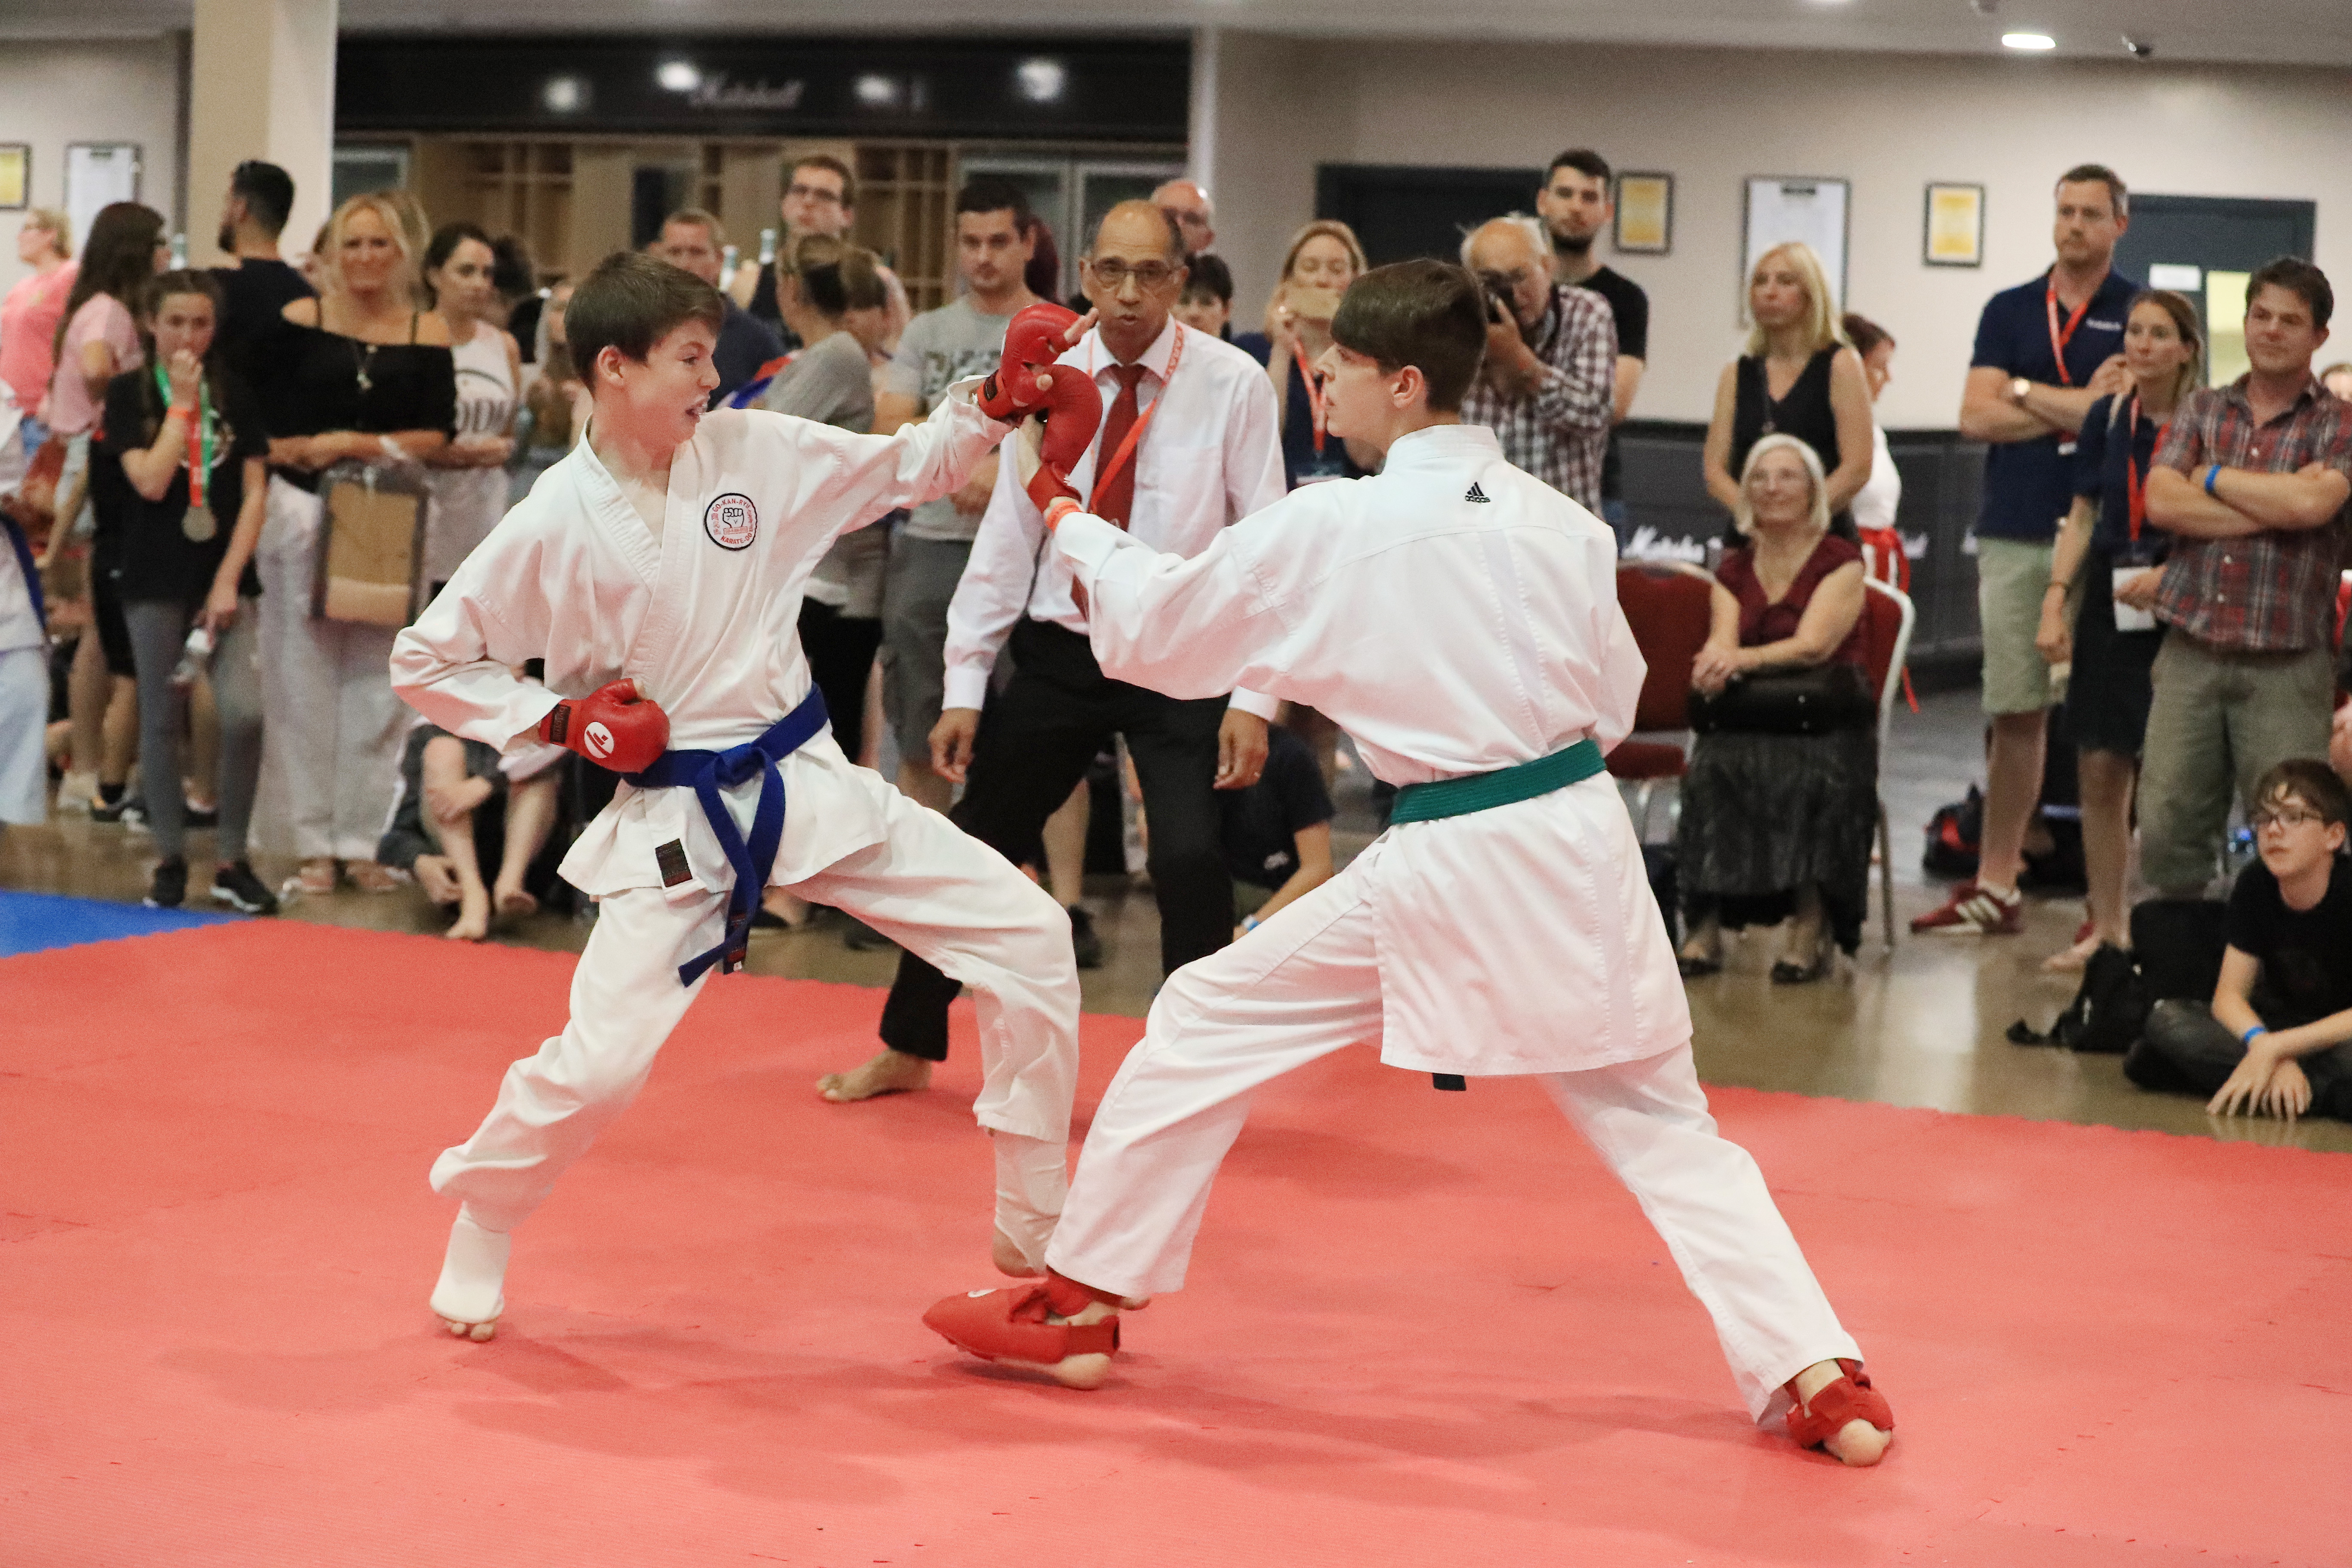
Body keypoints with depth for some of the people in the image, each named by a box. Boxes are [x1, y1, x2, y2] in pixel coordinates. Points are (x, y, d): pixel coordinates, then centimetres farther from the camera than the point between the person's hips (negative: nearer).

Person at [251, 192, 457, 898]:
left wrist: (359, 445, -12)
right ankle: (316, 844, 9)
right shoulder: (299, 321, 1)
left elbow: (437, 435, -2)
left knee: (377, 683, 4)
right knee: (306, 680, 2)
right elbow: (263, 415, 2)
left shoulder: (428, 332, 2)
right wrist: (295, 453, -14)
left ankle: (361, 842, 12)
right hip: (305, 512, -1)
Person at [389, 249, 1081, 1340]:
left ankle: (1035, 1233, 10)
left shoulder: (754, 451, -2)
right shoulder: (557, 525, -12)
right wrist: (555, 720, -12)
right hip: (673, 820, -4)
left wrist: (996, 402, -5)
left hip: (808, 781, 4)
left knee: (1028, 937, -4)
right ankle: (477, 1236, 20)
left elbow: (908, 468, 11)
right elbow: (425, 663, -2)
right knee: (597, 1064, -14)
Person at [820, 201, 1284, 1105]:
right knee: (974, 846, 10)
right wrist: (964, 687, 2)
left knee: (1190, 861, -19)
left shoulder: (1232, 386, -9)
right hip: (1061, 655, 3)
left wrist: (1254, 698, -13)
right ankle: (909, 1048, 31)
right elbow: (1007, 538, 4)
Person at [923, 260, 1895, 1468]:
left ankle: (1079, 1305, 19)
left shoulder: (1326, 530, -8)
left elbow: (1156, 631, 6)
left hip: (1445, 868, -4)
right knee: (1664, 1128, 14)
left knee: (1203, 1028, 12)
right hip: (1581, 834, 4)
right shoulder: (1559, 520, 4)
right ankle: (1818, 1377, 5)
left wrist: (1075, 527, 22)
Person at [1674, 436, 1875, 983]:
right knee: (1712, 765, -30)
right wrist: (1716, 663, -25)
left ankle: (1811, 922, -26)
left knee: (1819, 774, -36)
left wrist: (1742, 659, -28)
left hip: (1824, 721, -3)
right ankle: (1705, 924, -32)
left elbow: (1813, 644, -11)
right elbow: (1723, 641, 1)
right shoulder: (1734, 568, 17)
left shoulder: (1840, 561, 3)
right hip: (1749, 720, 3)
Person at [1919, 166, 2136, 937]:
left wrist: (2029, 395, -3)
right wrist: (2080, 406, -4)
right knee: (2015, 714, 6)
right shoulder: (2009, 311, 14)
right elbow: (1976, 417, 2)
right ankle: (1995, 886, 11)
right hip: (2014, 535, 3)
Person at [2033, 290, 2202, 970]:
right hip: (2109, 607, 4)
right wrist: (2055, 602, 3)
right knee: (2099, 772, 5)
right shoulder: (2106, 419, 7)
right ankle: (2105, 926, 16)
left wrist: (2167, 575, -17)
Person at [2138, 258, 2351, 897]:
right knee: (2167, 833, 3)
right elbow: (2161, 502, -3)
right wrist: (2277, 503, -9)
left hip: (2286, 668, -3)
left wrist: (2214, 478, -4)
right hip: (2191, 654, 3)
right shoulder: (2202, 409, 13)